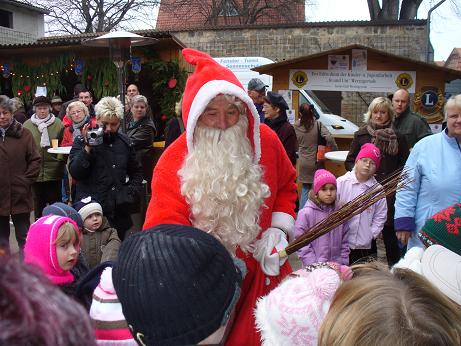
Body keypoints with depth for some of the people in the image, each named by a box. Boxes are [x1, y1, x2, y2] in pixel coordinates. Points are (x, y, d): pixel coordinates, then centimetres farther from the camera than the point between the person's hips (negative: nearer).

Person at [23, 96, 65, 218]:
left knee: (55, 202, 9)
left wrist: (60, 159, -10)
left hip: (54, 172, -1)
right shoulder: (27, 125, 0)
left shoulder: (58, 124, -3)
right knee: (38, 204, 14)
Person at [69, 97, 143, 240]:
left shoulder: (125, 142, 11)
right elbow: (75, 173, -12)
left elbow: (136, 172, 23)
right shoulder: (82, 141, 0)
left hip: (119, 213, 4)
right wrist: (88, 147, -19)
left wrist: (132, 191, 7)